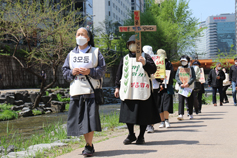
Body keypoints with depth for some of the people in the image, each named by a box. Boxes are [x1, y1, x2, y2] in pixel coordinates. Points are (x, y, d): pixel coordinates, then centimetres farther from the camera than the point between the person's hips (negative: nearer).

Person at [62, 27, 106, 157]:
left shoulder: (96, 52, 7)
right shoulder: (71, 54, 16)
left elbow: (102, 69, 1)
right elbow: (64, 70, 15)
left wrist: (90, 71, -14)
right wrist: (72, 72, -6)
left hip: (91, 90, -3)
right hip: (76, 91, 3)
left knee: (90, 118, -9)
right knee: (80, 118, 3)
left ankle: (89, 146, -1)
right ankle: (89, 144, 16)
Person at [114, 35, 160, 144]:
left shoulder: (145, 57, 8)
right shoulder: (125, 59, 18)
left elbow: (153, 70, -3)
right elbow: (119, 74, 20)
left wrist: (145, 63, -19)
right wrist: (117, 87, 14)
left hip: (142, 90, -3)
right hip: (128, 91, 3)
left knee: (143, 114, 0)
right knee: (128, 113, 2)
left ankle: (141, 136, 11)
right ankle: (131, 135, 16)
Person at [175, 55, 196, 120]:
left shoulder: (191, 68, 7)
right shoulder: (179, 68, 11)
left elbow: (194, 77, -3)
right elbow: (176, 77, 2)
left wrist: (188, 83, -17)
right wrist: (181, 84, -14)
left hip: (190, 87, 0)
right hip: (181, 87, 0)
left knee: (190, 101, 6)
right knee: (181, 100, -13)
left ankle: (190, 114, 22)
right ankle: (181, 115, -19)